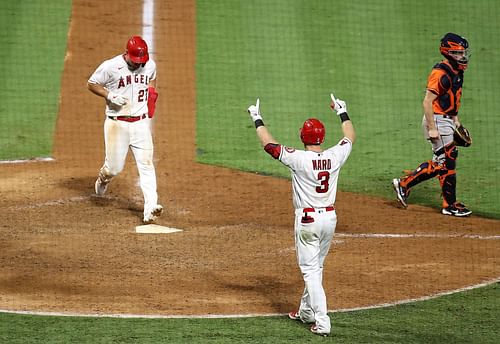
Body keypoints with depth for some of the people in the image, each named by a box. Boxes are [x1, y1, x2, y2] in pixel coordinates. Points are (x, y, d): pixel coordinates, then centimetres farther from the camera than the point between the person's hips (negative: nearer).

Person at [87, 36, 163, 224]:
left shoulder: (150, 65, 2)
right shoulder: (110, 67, -12)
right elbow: (91, 84, -2)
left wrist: (152, 94, 5)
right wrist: (109, 95, -17)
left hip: (141, 123, 2)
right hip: (117, 123, -2)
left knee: (146, 164, -11)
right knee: (114, 167, 3)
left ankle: (150, 208, -18)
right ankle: (103, 178, 41)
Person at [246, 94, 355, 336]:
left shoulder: (299, 159, -16)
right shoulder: (334, 156, -3)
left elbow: (269, 144, -8)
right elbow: (350, 138, 17)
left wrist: (257, 120, 5)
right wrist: (342, 113, 31)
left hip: (307, 220, -6)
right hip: (330, 217, 6)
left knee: (310, 270, -4)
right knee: (316, 266, 21)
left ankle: (322, 322, -12)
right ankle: (307, 311, 35)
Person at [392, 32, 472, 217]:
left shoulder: (455, 73, 12)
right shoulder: (440, 73, -18)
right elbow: (428, 101, -21)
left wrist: (456, 120, 18)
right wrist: (432, 128, -24)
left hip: (447, 120, 10)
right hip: (437, 120, -10)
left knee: (438, 164, 12)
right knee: (447, 162, -5)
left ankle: (403, 183, 20)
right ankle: (450, 205, 3)